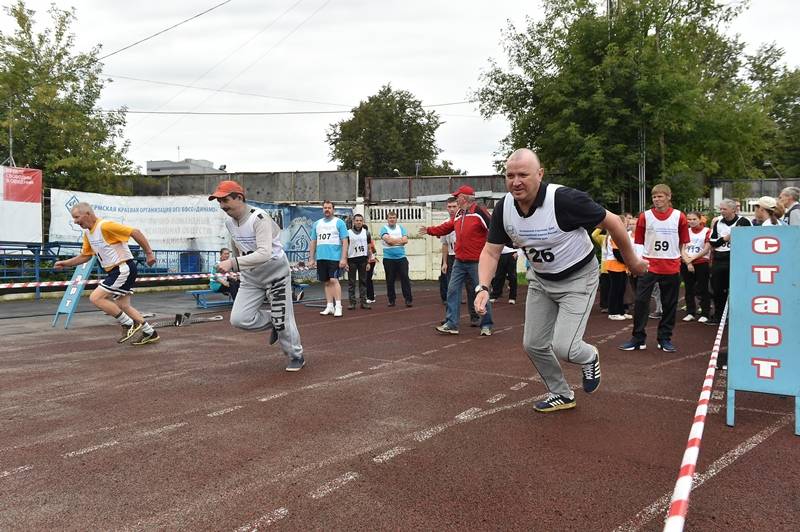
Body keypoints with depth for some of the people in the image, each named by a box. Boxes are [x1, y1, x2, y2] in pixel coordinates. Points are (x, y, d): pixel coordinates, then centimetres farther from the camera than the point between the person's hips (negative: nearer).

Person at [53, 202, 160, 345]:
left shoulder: (105, 226, -17)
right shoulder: (87, 233, 11)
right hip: (116, 271, 10)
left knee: (95, 298, -12)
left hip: (124, 268, -10)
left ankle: (129, 325, -5)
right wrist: (65, 263, 11)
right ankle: (150, 333, 19)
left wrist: (149, 253, -19)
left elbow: (135, 232, -19)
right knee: (123, 306, 10)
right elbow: (85, 256, 22)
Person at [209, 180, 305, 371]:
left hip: (276, 274, -6)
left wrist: (233, 263, -44)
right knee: (238, 319, -7)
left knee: (283, 320, -1)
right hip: (250, 278, 7)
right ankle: (273, 323, 20)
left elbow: (264, 253, -37)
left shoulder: (259, 218, -25)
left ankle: (297, 357, 23)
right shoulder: (229, 222, -1)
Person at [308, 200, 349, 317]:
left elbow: (345, 241, -4)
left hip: (335, 257, -4)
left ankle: (338, 307, -9)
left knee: (334, 280, -12)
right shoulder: (317, 224, 14)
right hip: (321, 258, 5)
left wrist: (344, 258, -13)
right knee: (327, 282, 8)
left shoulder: (339, 222, 1)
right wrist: (311, 259, 11)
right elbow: (313, 242, 16)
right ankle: (329, 306, 13)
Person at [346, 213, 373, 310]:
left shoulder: (366, 233, 9)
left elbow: (369, 249, 10)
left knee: (363, 281, 4)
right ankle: (352, 302, 4)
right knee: (351, 282, 0)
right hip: (352, 259, -2)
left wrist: (368, 262, 3)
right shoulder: (348, 233, 2)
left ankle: (363, 302, 8)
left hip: (363, 259, 2)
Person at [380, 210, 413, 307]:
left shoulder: (401, 228, 9)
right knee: (390, 280, 5)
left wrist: (393, 241, -10)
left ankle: (408, 299, -1)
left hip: (401, 257, 1)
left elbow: (405, 240, -4)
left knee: (405, 278, -4)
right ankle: (391, 300, 16)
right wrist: (400, 240, -8)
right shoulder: (384, 229, 1)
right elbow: (388, 239, -17)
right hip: (388, 258, -1)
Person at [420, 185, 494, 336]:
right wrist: (429, 230, 26)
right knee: (453, 290, 5)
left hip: (477, 262, -8)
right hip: (459, 261, 8)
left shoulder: (479, 212, -14)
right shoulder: (458, 214, 12)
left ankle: (486, 325, 13)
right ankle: (451, 324, 11)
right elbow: (446, 228, 24)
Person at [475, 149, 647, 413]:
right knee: (533, 344, 8)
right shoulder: (503, 208, -15)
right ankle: (561, 395, 34)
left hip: (578, 278, -5)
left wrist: (632, 260, -6)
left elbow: (612, 221, -18)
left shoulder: (565, 199, -31)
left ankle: (589, 358, 23)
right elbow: (491, 251, -8)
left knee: (562, 347, -15)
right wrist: (483, 287, -25)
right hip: (540, 279, 6)